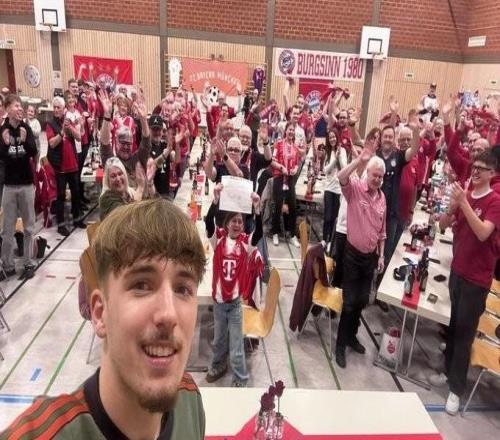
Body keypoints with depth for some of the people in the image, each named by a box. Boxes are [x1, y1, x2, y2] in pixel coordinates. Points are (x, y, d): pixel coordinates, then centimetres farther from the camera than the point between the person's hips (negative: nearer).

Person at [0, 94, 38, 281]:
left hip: (26, 182, 0)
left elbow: (34, 152, -9)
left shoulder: (26, 128, 0)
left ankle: (29, 264, 16)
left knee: (28, 226, 7)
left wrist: (25, 140, -26)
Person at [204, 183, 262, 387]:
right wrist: (216, 200, -37)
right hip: (218, 298, 2)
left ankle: (240, 378, 24)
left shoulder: (246, 242, -7)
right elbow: (209, 223, -23)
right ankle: (218, 366, 46)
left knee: (236, 343, 7)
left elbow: (259, 233, -26)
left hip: (236, 300, -2)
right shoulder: (218, 238, -6)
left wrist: (257, 210, -39)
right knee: (219, 339, 23)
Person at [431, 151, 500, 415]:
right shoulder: (464, 196, 6)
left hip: (477, 278, -6)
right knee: (454, 324, 16)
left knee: (465, 331, 1)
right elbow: (443, 225, 4)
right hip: (457, 270, 6)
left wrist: (464, 202, -31)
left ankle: (457, 388, 12)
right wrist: (452, 204, -14)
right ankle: (449, 371, 32)